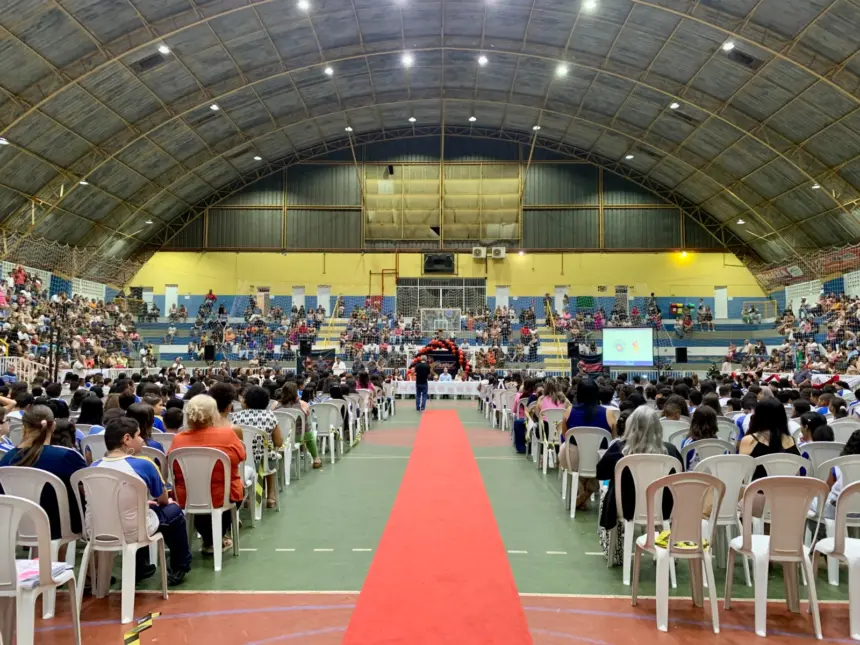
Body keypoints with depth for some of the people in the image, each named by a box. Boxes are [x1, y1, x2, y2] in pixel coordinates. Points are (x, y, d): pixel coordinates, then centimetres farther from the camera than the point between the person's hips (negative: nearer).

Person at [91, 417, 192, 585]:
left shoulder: (94, 467, -3)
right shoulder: (143, 465, -16)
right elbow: (163, 500, 0)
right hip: (134, 532, -5)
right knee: (174, 510, 21)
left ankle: (140, 568, 46)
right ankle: (179, 568, 34)